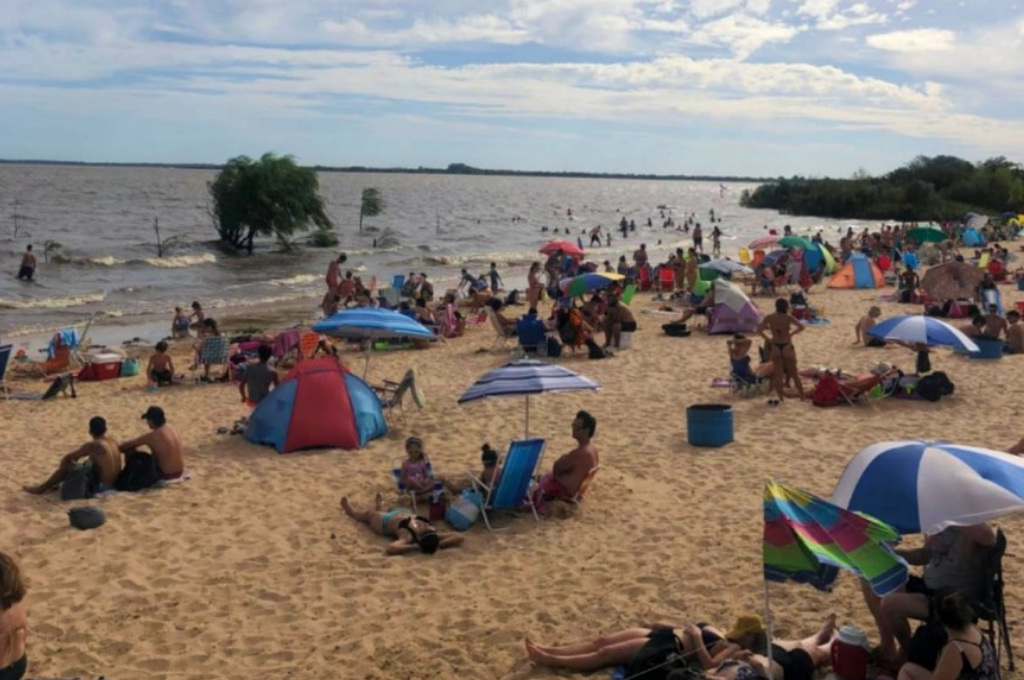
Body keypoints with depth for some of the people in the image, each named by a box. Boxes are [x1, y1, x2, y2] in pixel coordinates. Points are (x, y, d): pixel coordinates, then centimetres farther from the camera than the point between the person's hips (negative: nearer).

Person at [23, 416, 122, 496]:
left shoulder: (92, 445, -16)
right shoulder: (113, 442, 5)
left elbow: (67, 457, -8)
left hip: (99, 486, -7)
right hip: (113, 484, 7)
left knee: (66, 464, 2)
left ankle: (42, 488, 17)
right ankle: (56, 484, 32)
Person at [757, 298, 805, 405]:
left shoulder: (769, 318, -4)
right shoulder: (788, 318, -10)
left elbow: (759, 330, -4)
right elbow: (801, 327, -14)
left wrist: (767, 338, 6)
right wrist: (791, 333, 0)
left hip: (775, 347, 2)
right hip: (787, 346, -2)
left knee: (777, 374, 8)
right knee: (794, 373, 10)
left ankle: (781, 398, 8)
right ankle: (802, 395, 14)